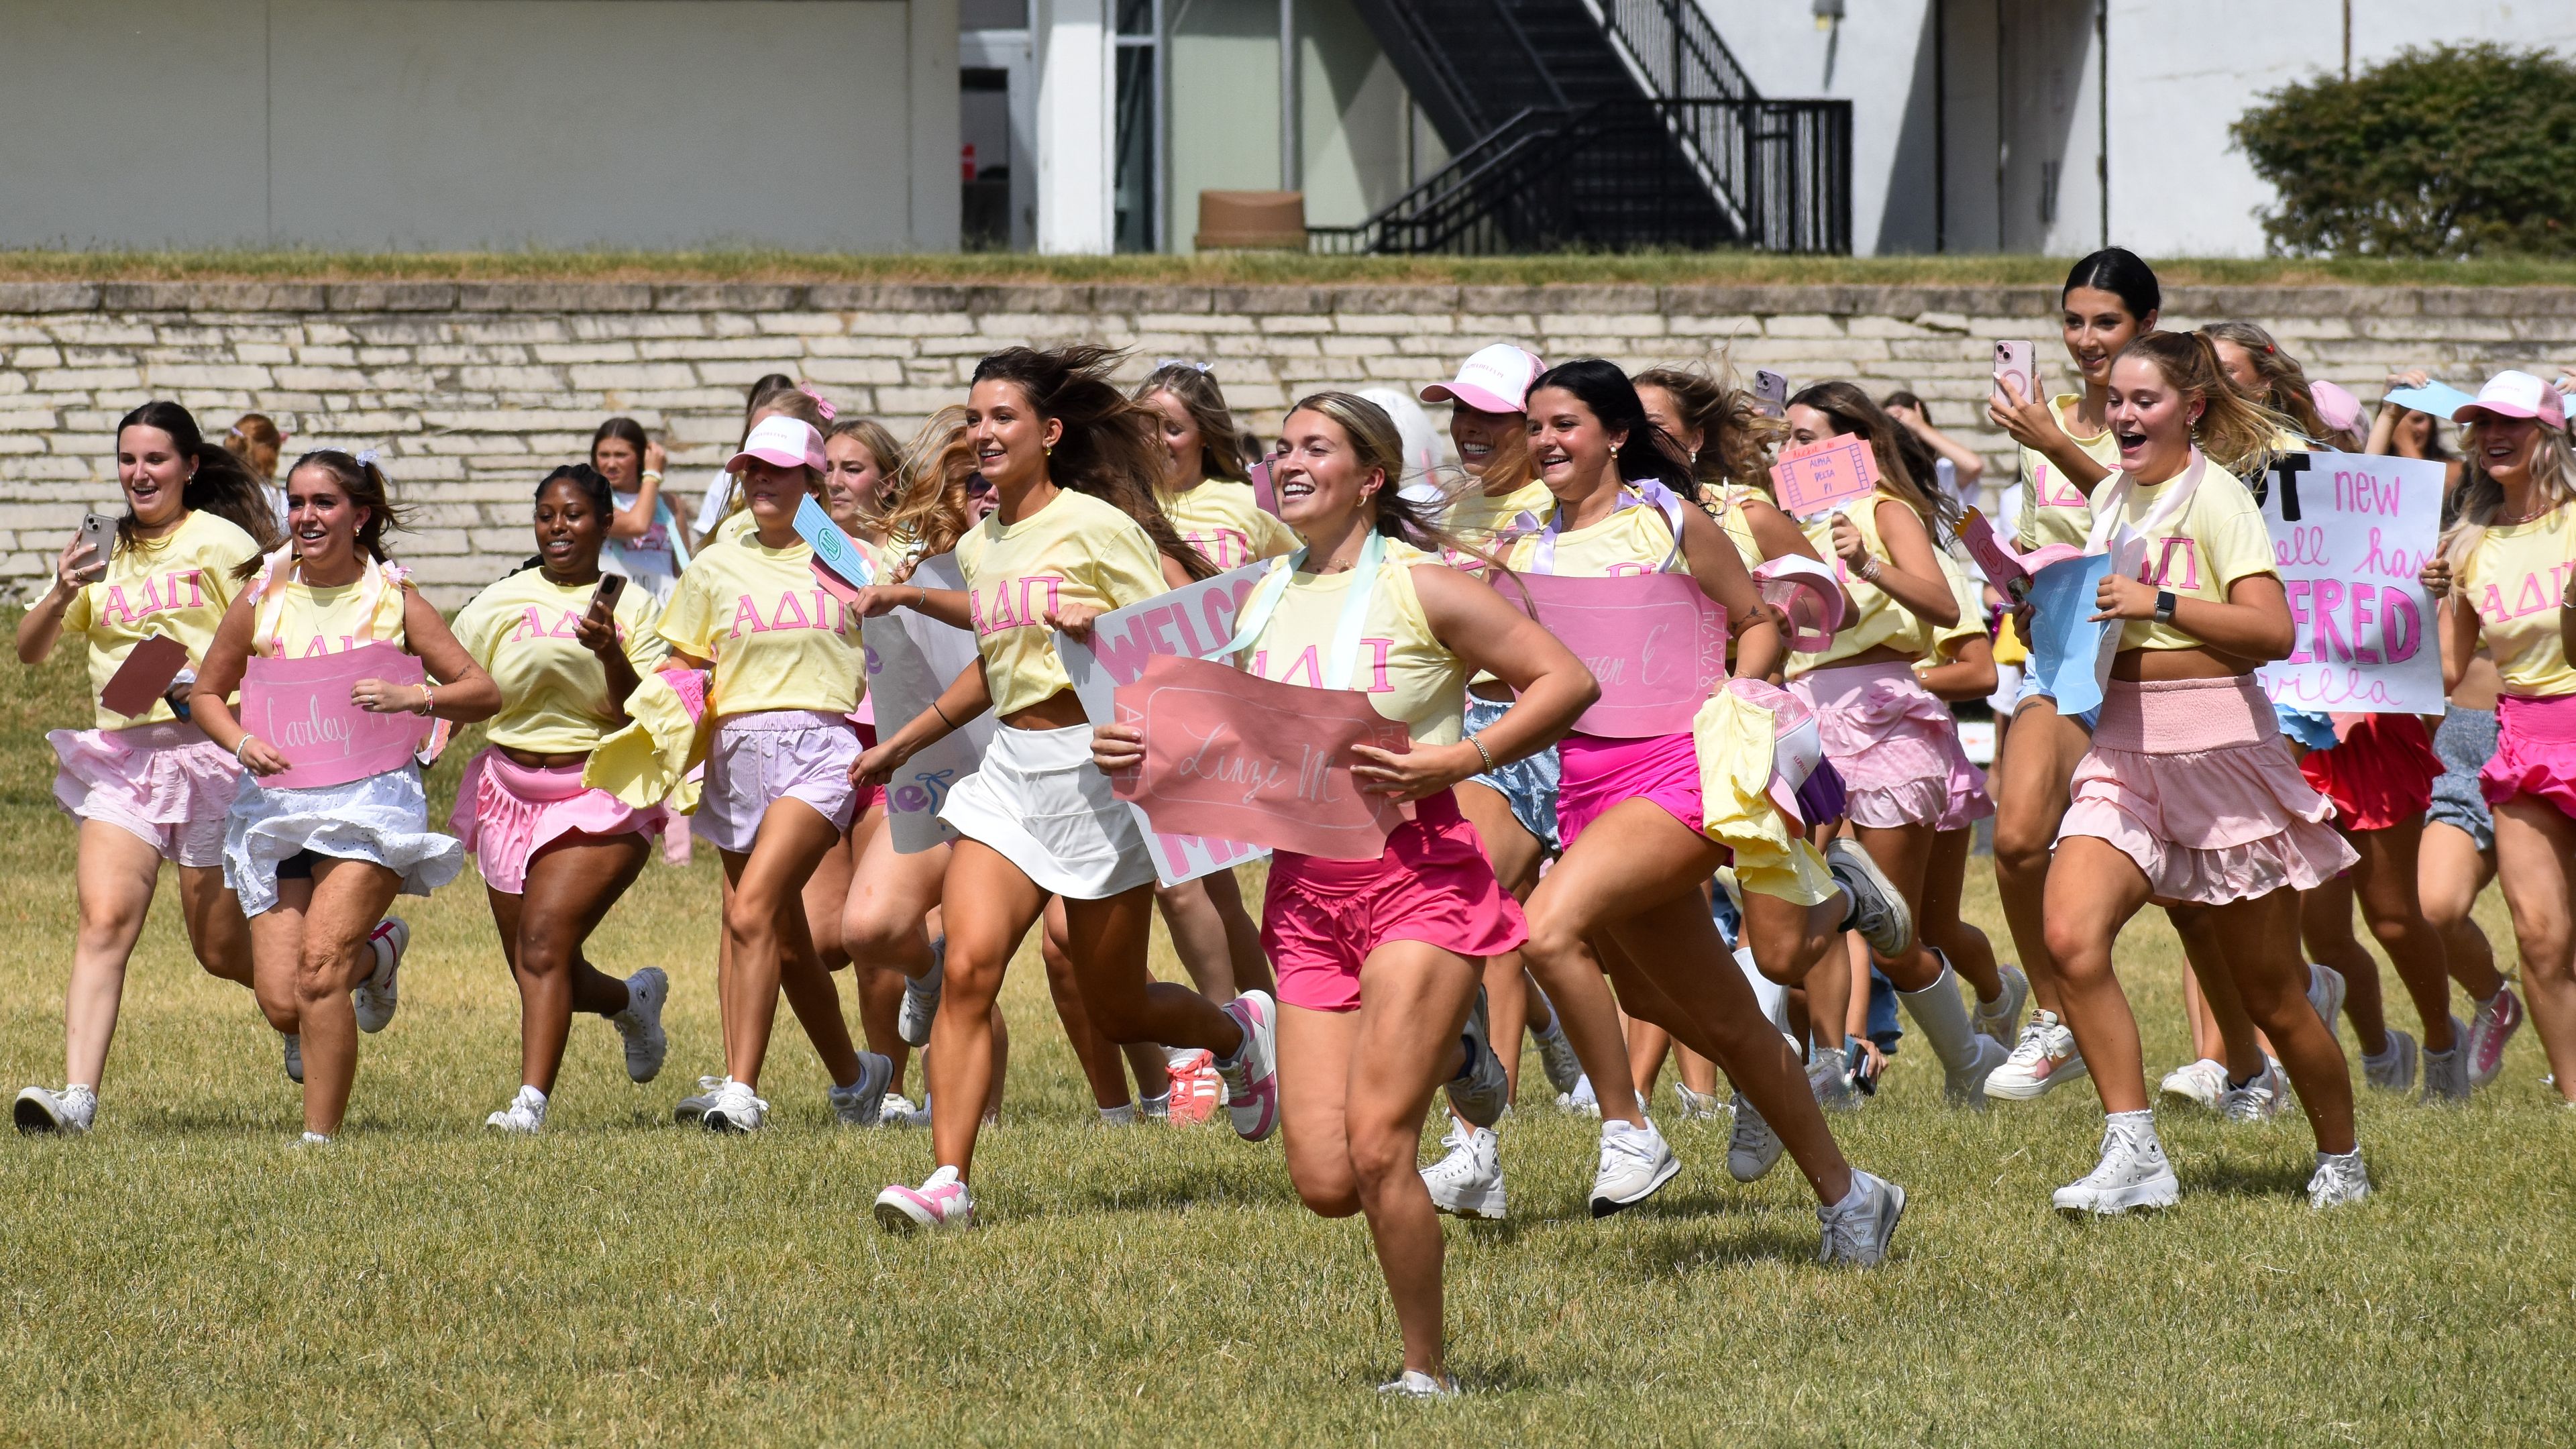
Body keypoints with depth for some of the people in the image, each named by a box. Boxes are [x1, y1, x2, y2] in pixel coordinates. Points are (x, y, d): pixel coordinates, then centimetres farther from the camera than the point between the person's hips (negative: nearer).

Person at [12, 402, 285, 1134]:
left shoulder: (221, 543, -1)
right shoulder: (102, 553, 13)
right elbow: (29, 650, 12)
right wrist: (62, 594, -8)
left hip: (211, 751, -3)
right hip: (118, 756, 3)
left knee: (222, 949, 6)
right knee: (103, 920, -16)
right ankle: (77, 1094, -26)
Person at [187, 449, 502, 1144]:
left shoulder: (394, 600, 0)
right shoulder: (262, 597, 5)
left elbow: (485, 693, 0)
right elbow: (206, 692, 16)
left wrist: (415, 697, -18)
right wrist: (243, 743, -5)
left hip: (370, 795, -3)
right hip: (277, 801, 3)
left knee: (319, 966, -22)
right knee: (281, 1002, -3)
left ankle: (321, 1137, -9)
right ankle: (377, 951, 31)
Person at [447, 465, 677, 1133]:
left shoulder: (632, 607, -1)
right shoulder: (500, 603, 6)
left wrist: (611, 657, -21)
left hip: (600, 800, -4)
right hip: (511, 794, 4)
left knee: (544, 943, -22)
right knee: (542, 975, 8)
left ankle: (531, 1102, -25)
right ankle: (633, 1001, 40)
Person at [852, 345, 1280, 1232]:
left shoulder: (1094, 526, -10)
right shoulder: (978, 548, 11)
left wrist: (1098, 625, -27)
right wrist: (904, 743, 29)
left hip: (1097, 767, -6)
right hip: (1010, 772, 6)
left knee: (1116, 1009, 5)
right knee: (967, 968, -15)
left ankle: (1239, 1033, 38)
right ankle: (947, 1182, -17)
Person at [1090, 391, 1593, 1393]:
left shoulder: (1419, 589, -6)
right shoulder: (1265, 601, 11)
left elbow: (1569, 681, -8)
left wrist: (1451, 762, -17)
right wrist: (1144, 753, 1)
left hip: (1416, 871, -6)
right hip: (1306, 888, 6)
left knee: (1376, 1146, -16)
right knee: (1325, 1185, -2)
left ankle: (1426, 1374, 2)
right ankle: (1447, 1049, 29)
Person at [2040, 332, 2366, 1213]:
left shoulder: (2215, 496, -9)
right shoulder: (2111, 498, 12)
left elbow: (2273, 631, -19)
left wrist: (2158, 601, -24)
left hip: (2217, 742, -6)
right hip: (2121, 751, 6)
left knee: (2269, 992, 4)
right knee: (2070, 938, -19)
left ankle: (2341, 1162, 25)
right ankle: (2134, 1156, -16)